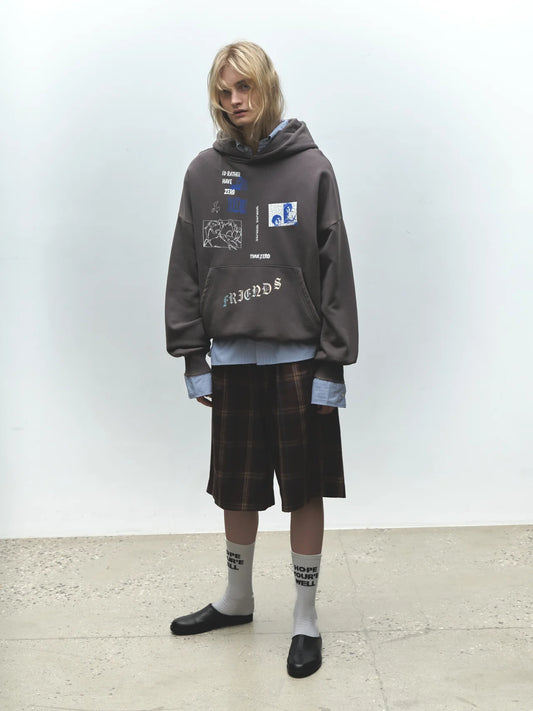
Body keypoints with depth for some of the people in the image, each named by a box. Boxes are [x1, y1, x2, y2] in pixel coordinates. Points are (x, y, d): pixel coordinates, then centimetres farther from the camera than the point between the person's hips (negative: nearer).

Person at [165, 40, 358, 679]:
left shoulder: (311, 167, -1)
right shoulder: (205, 172, 5)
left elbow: (335, 269, -3)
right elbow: (186, 269, 6)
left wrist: (333, 362, -7)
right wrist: (192, 357, 2)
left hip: (299, 356, -2)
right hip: (231, 357, 3)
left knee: (306, 490, 6)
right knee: (236, 489, 14)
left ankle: (306, 617, 23)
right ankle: (236, 600, 36)